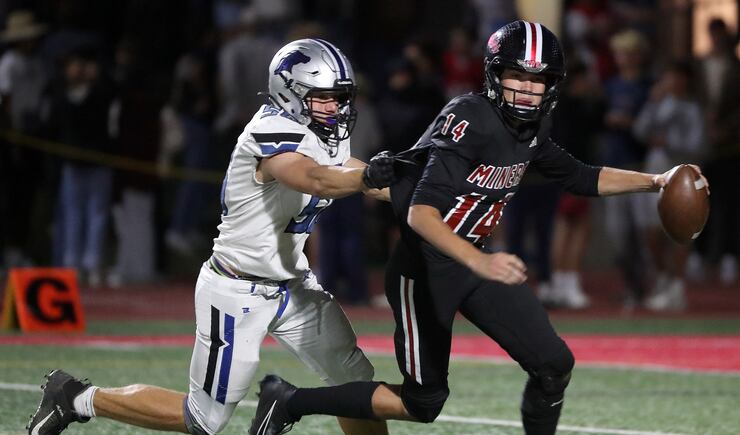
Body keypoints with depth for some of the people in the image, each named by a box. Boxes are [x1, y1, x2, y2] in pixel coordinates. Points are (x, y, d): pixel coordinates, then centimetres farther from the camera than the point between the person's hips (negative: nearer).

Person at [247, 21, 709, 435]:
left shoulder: (530, 128, 1)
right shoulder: (470, 119, -25)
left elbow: (579, 177, 20)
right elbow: (420, 213, -34)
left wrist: (654, 181, 12)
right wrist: (481, 263, -47)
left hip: (474, 262, 8)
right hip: (424, 268, -8)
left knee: (554, 365, 0)